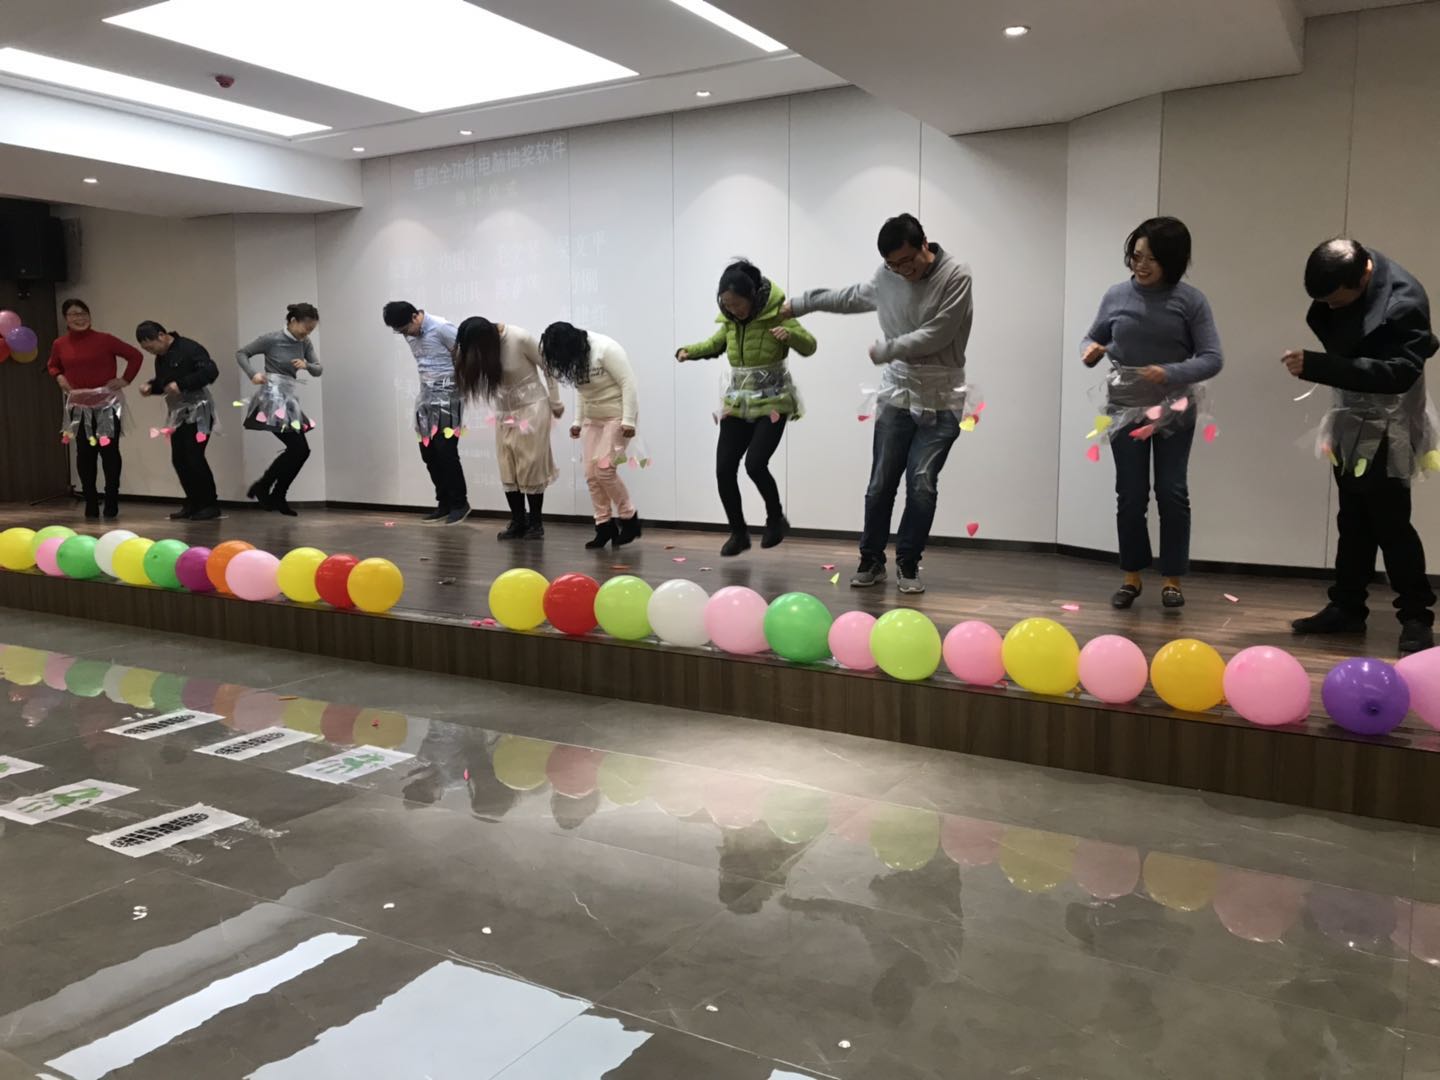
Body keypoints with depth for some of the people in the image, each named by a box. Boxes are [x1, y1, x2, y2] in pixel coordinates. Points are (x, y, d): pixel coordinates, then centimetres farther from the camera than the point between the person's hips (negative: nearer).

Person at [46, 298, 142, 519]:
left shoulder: (104, 339, -7)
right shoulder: (60, 344, 4)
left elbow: (135, 356, -2)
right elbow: (52, 365, 23)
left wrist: (126, 379, -8)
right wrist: (59, 377, 3)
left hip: (107, 404, -3)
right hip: (78, 406, 3)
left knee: (109, 452, 0)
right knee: (84, 454, 6)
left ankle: (111, 505, 5)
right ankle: (91, 505, 13)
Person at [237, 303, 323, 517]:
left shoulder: (305, 344, 6)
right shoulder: (271, 339, -10)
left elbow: (318, 370, 7)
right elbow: (241, 353, -1)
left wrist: (306, 365, -14)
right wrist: (253, 373, -16)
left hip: (289, 400, 7)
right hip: (272, 400, -7)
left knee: (300, 451, 8)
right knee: (299, 449, -13)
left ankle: (277, 497, 20)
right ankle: (262, 486, 3)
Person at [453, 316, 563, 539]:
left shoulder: (520, 338, -22)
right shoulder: (479, 347, -8)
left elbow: (548, 366, -12)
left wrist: (555, 403, -5)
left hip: (532, 406, -5)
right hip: (504, 411, 5)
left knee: (530, 467, -4)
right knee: (508, 469, 1)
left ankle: (536, 523, 5)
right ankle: (518, 521, 9)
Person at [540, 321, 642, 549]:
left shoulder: (606, 349, -21)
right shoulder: (575, 358, 3)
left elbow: (628, 383, -21)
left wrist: (628, 420, -25)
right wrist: (578, 421, 9)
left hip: (618, 417, -7)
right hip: (592, 419, 8)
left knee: (604, 468, -17)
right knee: (591, 474, -1)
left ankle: (630, 519, -2)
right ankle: (605, 526, 6)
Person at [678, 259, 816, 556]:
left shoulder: (776, 314, -12)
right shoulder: (730, 320, 4)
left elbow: (809, 347, -12)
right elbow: (715, 344, 22)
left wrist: (790, 334, -34)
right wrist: (688, 351, 2)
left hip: (772, 403, -6)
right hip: (737, 403, 6)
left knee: (755, 463, -20)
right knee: (724, 469, -2)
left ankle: (776, 518, 7)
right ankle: (738, 532, 14)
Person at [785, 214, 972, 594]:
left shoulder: (955, 276, -11)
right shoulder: (885, 278, 3)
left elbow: (936, 336, -17)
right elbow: (849, 298, 22)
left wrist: (885, 351, -9)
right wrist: (799, 304, 29)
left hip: (940, 402, -3)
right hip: (895, 397, 4)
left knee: (922, 485, -9)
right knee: (881, 484, 3)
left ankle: (909, 564, 8)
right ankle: (871, 561, 19)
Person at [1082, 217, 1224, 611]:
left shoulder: (1190, 300, -7)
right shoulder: (1117, 295, -1)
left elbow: (1212, 359, -10)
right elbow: (1093, 338, 10)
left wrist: (1170, 374, -26)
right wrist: (1090, 350, -13)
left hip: (1174, 411, -1)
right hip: (1125, 409, 1)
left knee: (1172, 493, 3)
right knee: (1130, 495, 6)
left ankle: (1172, 579, 16)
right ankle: (1132, 576, 19)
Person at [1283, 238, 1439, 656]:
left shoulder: (1404, 301, -26)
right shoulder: (1340, 278, -3)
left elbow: (1398, 372, -33)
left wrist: (1316, 366, -39)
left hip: (1384, 428, -7)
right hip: (1352, 420, 7)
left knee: (1389, 521, -7)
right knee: (1354, 521, 12)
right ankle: (1347, 608, 20)